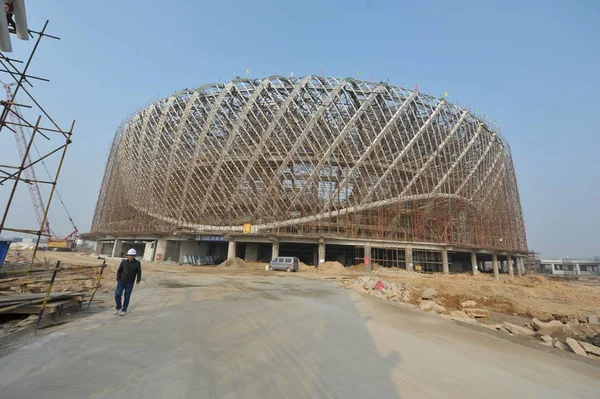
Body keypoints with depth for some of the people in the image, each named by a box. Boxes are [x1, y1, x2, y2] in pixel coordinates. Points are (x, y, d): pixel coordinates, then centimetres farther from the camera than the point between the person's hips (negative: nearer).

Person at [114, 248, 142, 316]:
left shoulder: (137, 263, -7)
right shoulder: (123, 261, -3)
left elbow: (139, 272, -7)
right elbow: (119, 271, 6)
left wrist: (138, 280, -19)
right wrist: (118, 280, -1)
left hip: (130, 283, -1)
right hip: (121, 282, 1)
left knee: (127, 297, 6)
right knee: (117, 295, -5)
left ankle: (124, 310, 21)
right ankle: (118, 307, 21)